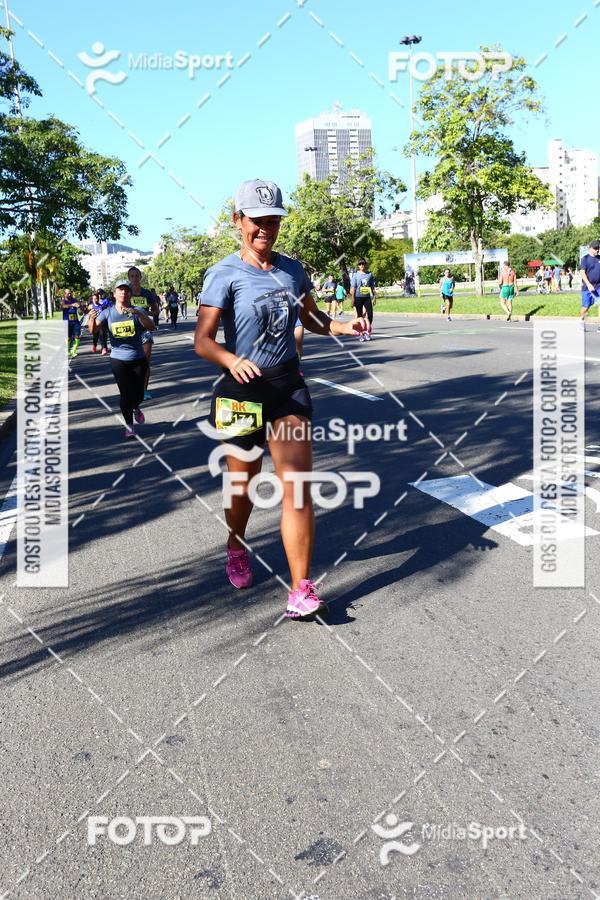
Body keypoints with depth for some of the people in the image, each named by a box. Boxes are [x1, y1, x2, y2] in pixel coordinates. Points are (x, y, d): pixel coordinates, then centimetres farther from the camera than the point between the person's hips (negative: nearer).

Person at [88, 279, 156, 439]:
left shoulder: (138, 311, -5)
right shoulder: (108, 312, -2)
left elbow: (151, 327, -19)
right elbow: (93, 330, -9)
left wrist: (138, 313, -35)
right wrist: (92, 319, -31)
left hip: (138, 359, 0)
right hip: (118, 361, 0)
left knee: (138, 393, 7)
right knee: (125, 393, -2)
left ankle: (136, 408, 43)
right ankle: (129, 425, 15)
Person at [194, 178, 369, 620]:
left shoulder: (292, 268, 6)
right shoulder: (225, 274, -10)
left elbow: (312, 317, 22)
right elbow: (202, 340, -17)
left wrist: (345, 326, 2)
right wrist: (232, 361, -37)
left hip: (289, 385, 3)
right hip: (243, 389, -3)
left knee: (297, 487, -7)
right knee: (244, 484, 12)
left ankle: (301, 591, -3)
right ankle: (237, 550, 44)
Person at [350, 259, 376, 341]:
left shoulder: (369, 274, 8)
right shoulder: (356, 275, 0)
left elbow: (372, 286, 12)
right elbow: (353, 287, -3)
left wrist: (374, 297, 8)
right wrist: (352, 298, -9)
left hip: (367, 297, 2)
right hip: (358, 297, -2)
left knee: (370, 314, -6)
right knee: (360, 315, 2)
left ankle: (368, 332, 9)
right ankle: (361, 334, 10)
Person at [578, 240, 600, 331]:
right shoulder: (585, 259, -5)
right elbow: (582, 272, -13)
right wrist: (588, 285, -24)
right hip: (587, 287, -3)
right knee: (586, 306, 3)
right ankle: (581, 320, 32)